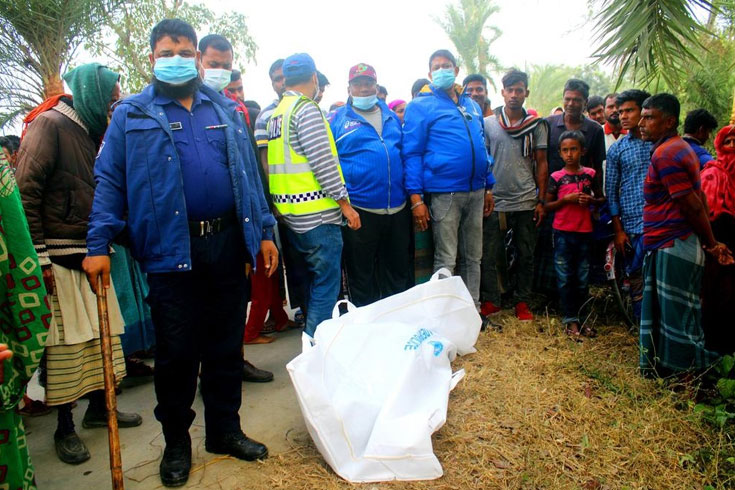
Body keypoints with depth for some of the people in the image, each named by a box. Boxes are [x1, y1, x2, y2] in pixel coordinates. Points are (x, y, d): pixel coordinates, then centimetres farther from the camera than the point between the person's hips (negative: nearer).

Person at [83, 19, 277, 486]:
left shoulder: (225, 109, 14)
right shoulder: (131, 115, 5)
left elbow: (249, 173, 13)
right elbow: (109, 181, 2)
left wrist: (265, 231, 9)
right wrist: (98, 246, -6)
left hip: (228, 242, 3)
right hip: (171, 250, -2)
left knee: (227, 344, 12)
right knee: (177, 350, 6)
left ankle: (225, 430, 30)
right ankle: (176, 441, 27)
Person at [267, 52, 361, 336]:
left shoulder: (277, 113, 15)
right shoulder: (307, 110, -11)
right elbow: (323, 162, -18)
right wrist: (344, 203, -12)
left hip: (292, 215, 9)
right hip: (317, 214, -9)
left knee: (314, 280, 20)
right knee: (326, 284, -1)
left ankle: (312, 337, 31)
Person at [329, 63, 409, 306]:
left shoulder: (392, 117, 15)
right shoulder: (337, 120, 2)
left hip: (397, 209, 4)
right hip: (359, 211, -4)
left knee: (397, 271, 15)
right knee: (361, 276, 8)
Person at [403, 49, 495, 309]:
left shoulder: (472, 105, 17)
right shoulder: (420, 106, 0)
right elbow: (411, 153, -7)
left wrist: (489, 187, 15)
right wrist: (416, 198, -15)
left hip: (476, 191, 6)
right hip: (444, 193, -6)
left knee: (473, 257, 12)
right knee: (445, 261, -1)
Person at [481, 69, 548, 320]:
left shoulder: (536, 125, 6)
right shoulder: (488, 124, 4)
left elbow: (541, 165, 7)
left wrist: (541, 201, 1)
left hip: (526, 203, 1)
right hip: (495, 202, -1)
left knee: (526, 256, 8)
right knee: (490, 256, 1)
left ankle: (522, 301, 21)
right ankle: (490, 300, 14)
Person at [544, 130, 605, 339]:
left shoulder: (590, 174, 5)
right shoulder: (556, 177, -1)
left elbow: (601, 199, 13)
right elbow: (547, 205, 0)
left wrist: (591, 200, -8)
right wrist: (566, 199, -15)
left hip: (584, 232, 2)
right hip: (563, 232, -2)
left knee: (583, 278, 9)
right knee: (565, 278, 2)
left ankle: (581, 318, 22)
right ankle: (570, 319, 12)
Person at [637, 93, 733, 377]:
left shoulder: (665, 154, -16)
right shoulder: (680, 148, 16)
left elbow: (692, 205, -17)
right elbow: (699, 200, 16)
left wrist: (710, 243, -6)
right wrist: (710, 243, 16)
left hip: (673, 248, -10)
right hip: (671, 246, 10)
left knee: (675, 317, 0)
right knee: (663, 313, 16)